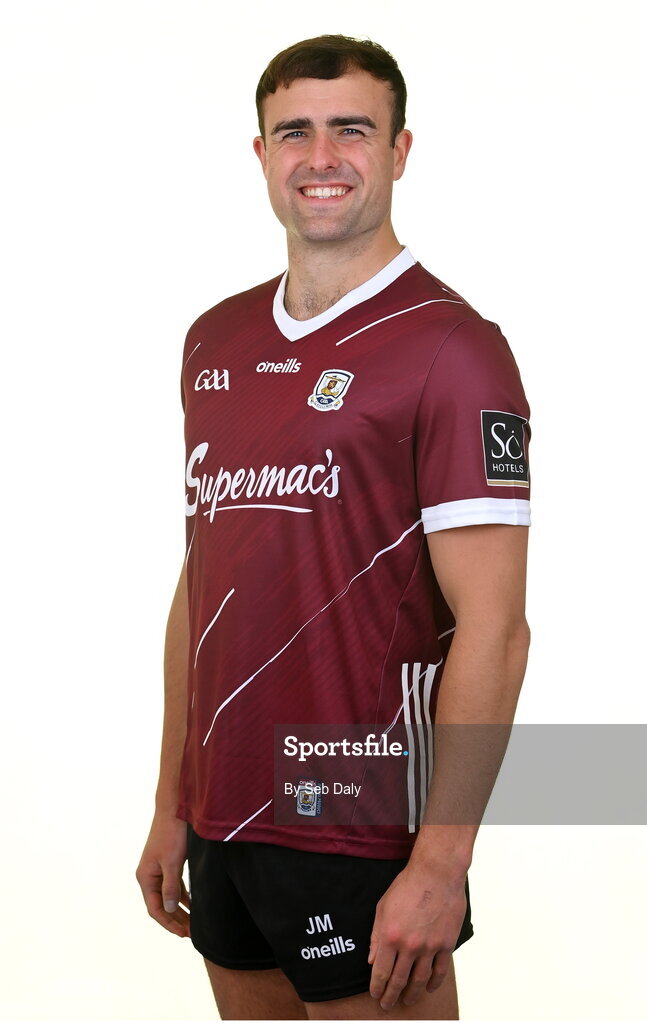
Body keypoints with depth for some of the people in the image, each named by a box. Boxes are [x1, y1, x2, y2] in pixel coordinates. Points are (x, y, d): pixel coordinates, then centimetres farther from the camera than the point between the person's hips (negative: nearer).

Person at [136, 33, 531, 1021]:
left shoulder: (450, 347, -10)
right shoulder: (217, 340, 11)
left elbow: (493, 627, -15)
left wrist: (441, 864, -19)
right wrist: (172, 806, 14)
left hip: (365, 829, -6)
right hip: (225, 817, 6)